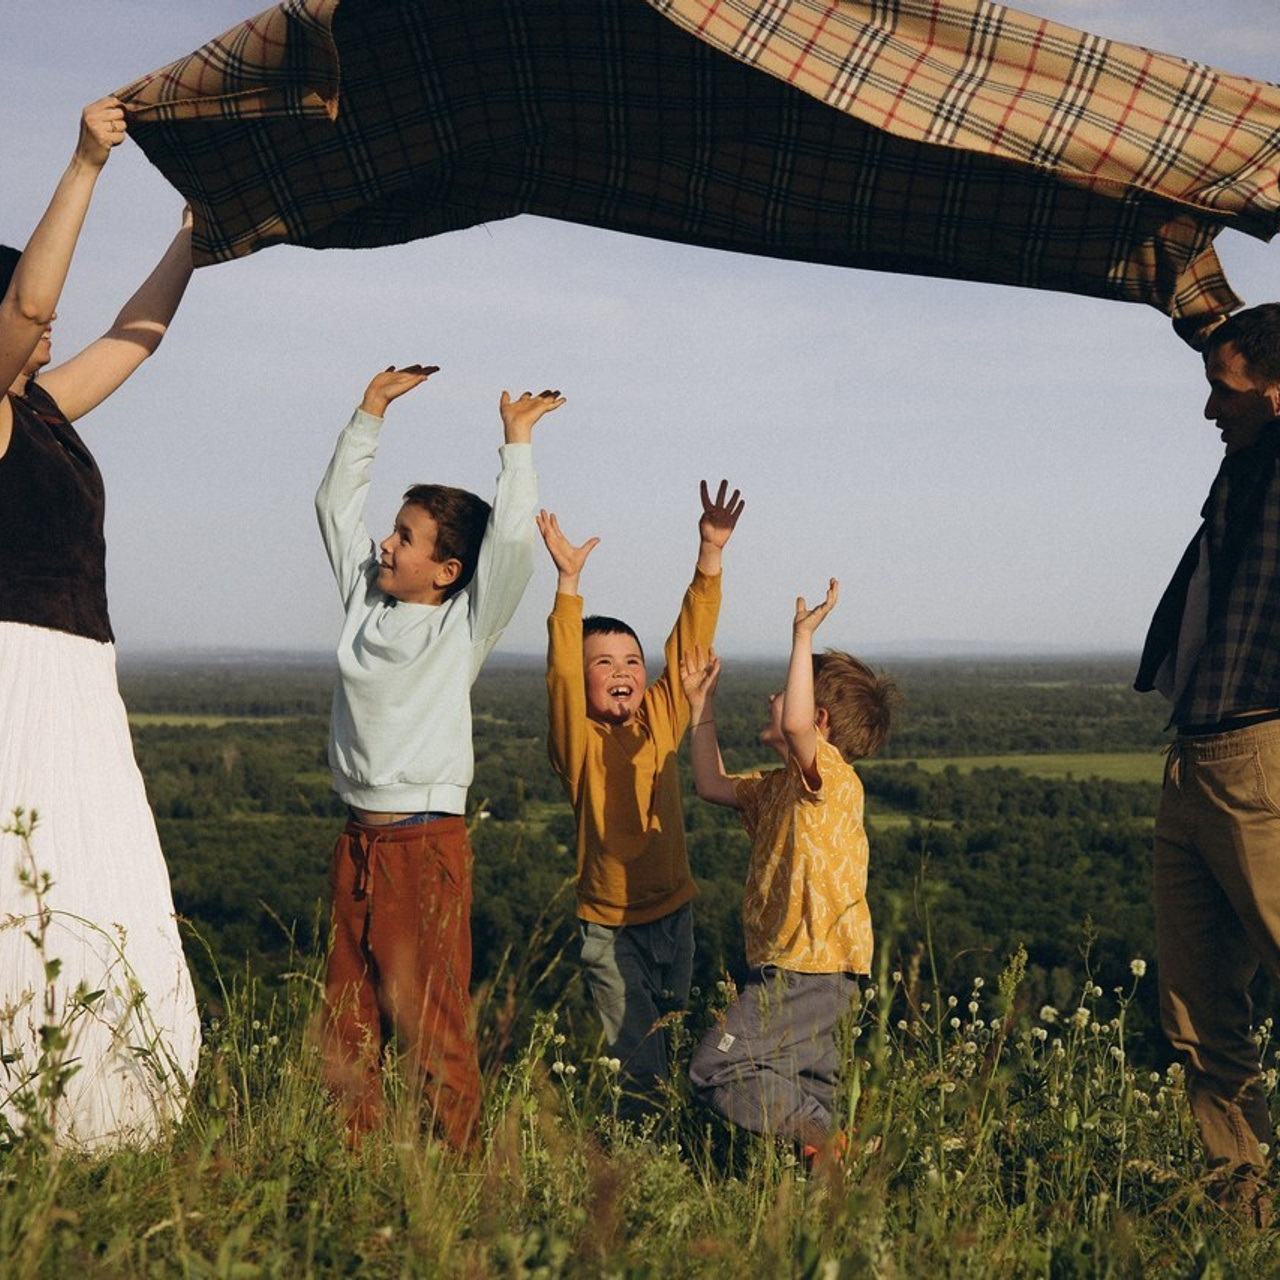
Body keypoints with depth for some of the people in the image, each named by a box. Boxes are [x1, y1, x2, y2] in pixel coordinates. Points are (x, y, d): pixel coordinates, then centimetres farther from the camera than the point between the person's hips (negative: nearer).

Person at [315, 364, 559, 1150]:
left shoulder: (464, 627, -5)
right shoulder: (366, 601, 10)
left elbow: (512, 539, -18)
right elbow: (337, 502, 18)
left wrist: (518, 442, -11)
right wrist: (372, 411, 15)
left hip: (427, 842, -6)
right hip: (358, 840, 6)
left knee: (432, 1022, -4)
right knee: (347, 1021, 8)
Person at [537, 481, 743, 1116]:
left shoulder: (661, 719, 0)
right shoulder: (578, 740, -11)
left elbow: (689, 642, -5)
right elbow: (562, 670, -26)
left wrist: (710, 552, -14)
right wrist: (568, 580, -35)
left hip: (673, 911, 4)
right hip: (610, 926, -4)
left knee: (672, 1039, 17)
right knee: (635, 1055, -2)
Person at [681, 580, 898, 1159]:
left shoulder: (832, 776, -13)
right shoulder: (779, 787, 17)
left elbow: (795, 723, -34)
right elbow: (713, 784, 29)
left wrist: (802, 637, -26)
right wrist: (701, 704, 26)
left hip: (810, 969, -10)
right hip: (789, 965, 10)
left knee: (718, 1068, -14)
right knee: (803, 1095, 10)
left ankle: (835, 1145, -14)